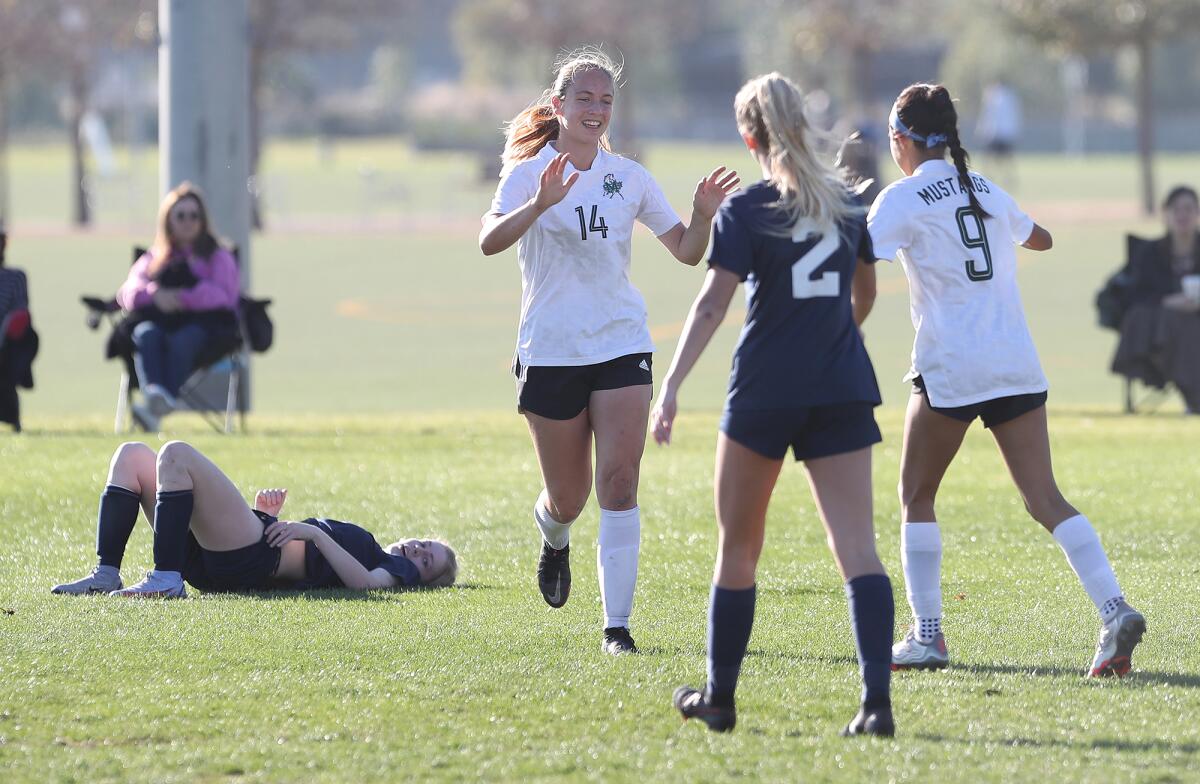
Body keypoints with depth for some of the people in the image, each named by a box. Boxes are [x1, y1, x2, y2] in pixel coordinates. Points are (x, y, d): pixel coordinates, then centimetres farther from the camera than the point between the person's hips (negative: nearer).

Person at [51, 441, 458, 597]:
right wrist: (267, 516, 13)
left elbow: (365, 583, -18)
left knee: (177, 455, -21)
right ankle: (106, 574, -10)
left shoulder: (397, 569, 9)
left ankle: (165, 579, -26)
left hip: (250, 560, -9)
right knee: (133, 456, 5)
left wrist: (315, 534, -16)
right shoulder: (369, 548, 33)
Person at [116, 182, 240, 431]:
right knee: (146, 333, -35)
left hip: (204, 323, -3)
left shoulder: (218, 257, 18)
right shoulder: (153, 258, 25)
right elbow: (127, 292, 7)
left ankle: (162, 405, -61)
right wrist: (154, 294, -17)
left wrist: (182, 297, -17)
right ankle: (153, 393, -61)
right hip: (160, 321, 3)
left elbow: (224, 294, -3)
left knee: (183, 338, -38)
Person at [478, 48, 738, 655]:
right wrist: (541, 204, -40)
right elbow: (489, 241, -24)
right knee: (568, 498, 8)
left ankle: (617, 624, -8)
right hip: (550, 350, -2)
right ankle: (553, 537, 46)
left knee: (619, 485, -11)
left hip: (621, 347, 2)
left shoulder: (628, 177, 5)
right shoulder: (531, 173, -6)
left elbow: (687, 251, 10)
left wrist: (703, 214, -11)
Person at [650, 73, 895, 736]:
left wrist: (671, 384, -18)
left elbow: (713, 303, -15)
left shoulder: (745, 210, -6)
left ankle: (718, 698, 21)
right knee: (857, 547, -4)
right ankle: (877, 700, -18)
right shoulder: (846, 203, 9)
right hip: (844, 393, 3)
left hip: (765, 392, -3)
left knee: (738, 548, 12)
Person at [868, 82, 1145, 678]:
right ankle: (1115, 611, -19)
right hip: (1017, 365, 5)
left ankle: (927, 635, 6)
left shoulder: (904, 199, -3)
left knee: (916, 496, 11)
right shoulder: (986, 190, 16)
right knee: (1045, 499, -1)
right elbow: (1039, 238, 35)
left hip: (950, 370, -5)